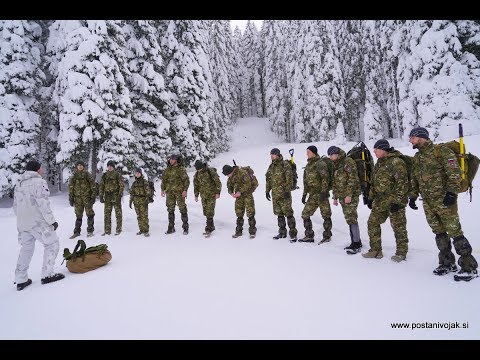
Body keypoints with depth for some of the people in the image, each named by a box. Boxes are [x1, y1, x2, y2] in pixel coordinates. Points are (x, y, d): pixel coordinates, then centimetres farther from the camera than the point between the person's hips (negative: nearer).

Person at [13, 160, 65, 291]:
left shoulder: (18, 184, 13)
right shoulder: (39, 182, -13)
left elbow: (15, 206, 18)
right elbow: (44, 205, -19)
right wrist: (52, 221, -13)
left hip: (22, 224, 8)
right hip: (38, 223, -8)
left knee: (26, 248, 18)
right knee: (52, 244, 4)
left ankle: (20, 280, 21)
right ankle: (47, 275, 4)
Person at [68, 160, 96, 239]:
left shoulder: (87, 175, 2)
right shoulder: (74, 176, 9)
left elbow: (93, 186, 0)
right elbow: (70, 187, 11)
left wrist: (93, 196, -6)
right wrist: (71, 198, 6)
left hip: (87, 197, -2)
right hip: (77, 198, 2)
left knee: (90, 214, 0)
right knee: (78, 215, 7)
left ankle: (90, 231, 9)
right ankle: (77, 231, 15)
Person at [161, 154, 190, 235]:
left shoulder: (181, 169, -2)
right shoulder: (167, 169, 12)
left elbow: (186, 180, -4)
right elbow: (164, 180, 19)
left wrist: (185, 190, -13)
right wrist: (163, 189, 9)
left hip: (179, 191, -5)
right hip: (170, 192, 5)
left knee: (182, 209, -3)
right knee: (170, 210, 7)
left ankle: (185, 227, 5)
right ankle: (171, 227, 16)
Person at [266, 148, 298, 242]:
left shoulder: (285, 165, -8)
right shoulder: (271, 167, 13)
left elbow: (289, 179, -13)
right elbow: (268, 180, 20)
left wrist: (287, 191, -18)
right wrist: (267, 191, 17)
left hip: (284, 194, -7)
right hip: (275, 194, 7)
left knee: (288, 213, -5)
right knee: (279, 214, 13)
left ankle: (293, 234, 1)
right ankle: (282, 232, 23)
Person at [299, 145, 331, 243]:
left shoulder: (320, 164, -8)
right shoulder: (308, 165, 17)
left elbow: (325, 178, -17)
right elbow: (305, 181, 21)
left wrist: (323, 192, -22)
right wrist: (304, 194, 19)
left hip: (321, 194, -8)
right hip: (312, 195, 8)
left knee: (326, 215, 1)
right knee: (305, 215, 6)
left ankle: (327, 236, 13)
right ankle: (309, 236, 15)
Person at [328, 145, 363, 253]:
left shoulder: (348, 161, -8)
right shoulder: (335, 165, 17)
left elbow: (353, 179, -16)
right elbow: (335, 182, 21)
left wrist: (349, 195, -20)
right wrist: (335, 197, 19)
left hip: (351, 195, -8)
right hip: (342, 196, 8)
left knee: (351, 219, -10)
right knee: (349, 219, 10)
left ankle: (356, 244, -4)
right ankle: (357, 241, 19)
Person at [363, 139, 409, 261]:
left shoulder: (396, 162, -13)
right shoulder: (379, 163, 16)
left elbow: (402, 183, -18)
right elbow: (374, 182, 21)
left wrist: (397, 201, -21)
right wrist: (371, 197, 17)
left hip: (394, 201, -9)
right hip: (380, 200, 9)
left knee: (398, 226, 2)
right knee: (372, 223, 8)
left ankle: (401, 252, 17)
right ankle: (375, 250, 18)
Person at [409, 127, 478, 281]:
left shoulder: (441, 151, -6)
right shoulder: (416, 157, 16)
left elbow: (455, 173, -12)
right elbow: (414, 179, 22)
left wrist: (451, 192, -19)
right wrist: (412, 196, 17)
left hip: (444, 200, -7)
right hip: (428, 203, 7)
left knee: (454, 232, -6)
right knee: (439, 233, 11)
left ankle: (470, 267, 4)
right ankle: (448, 263, 20)